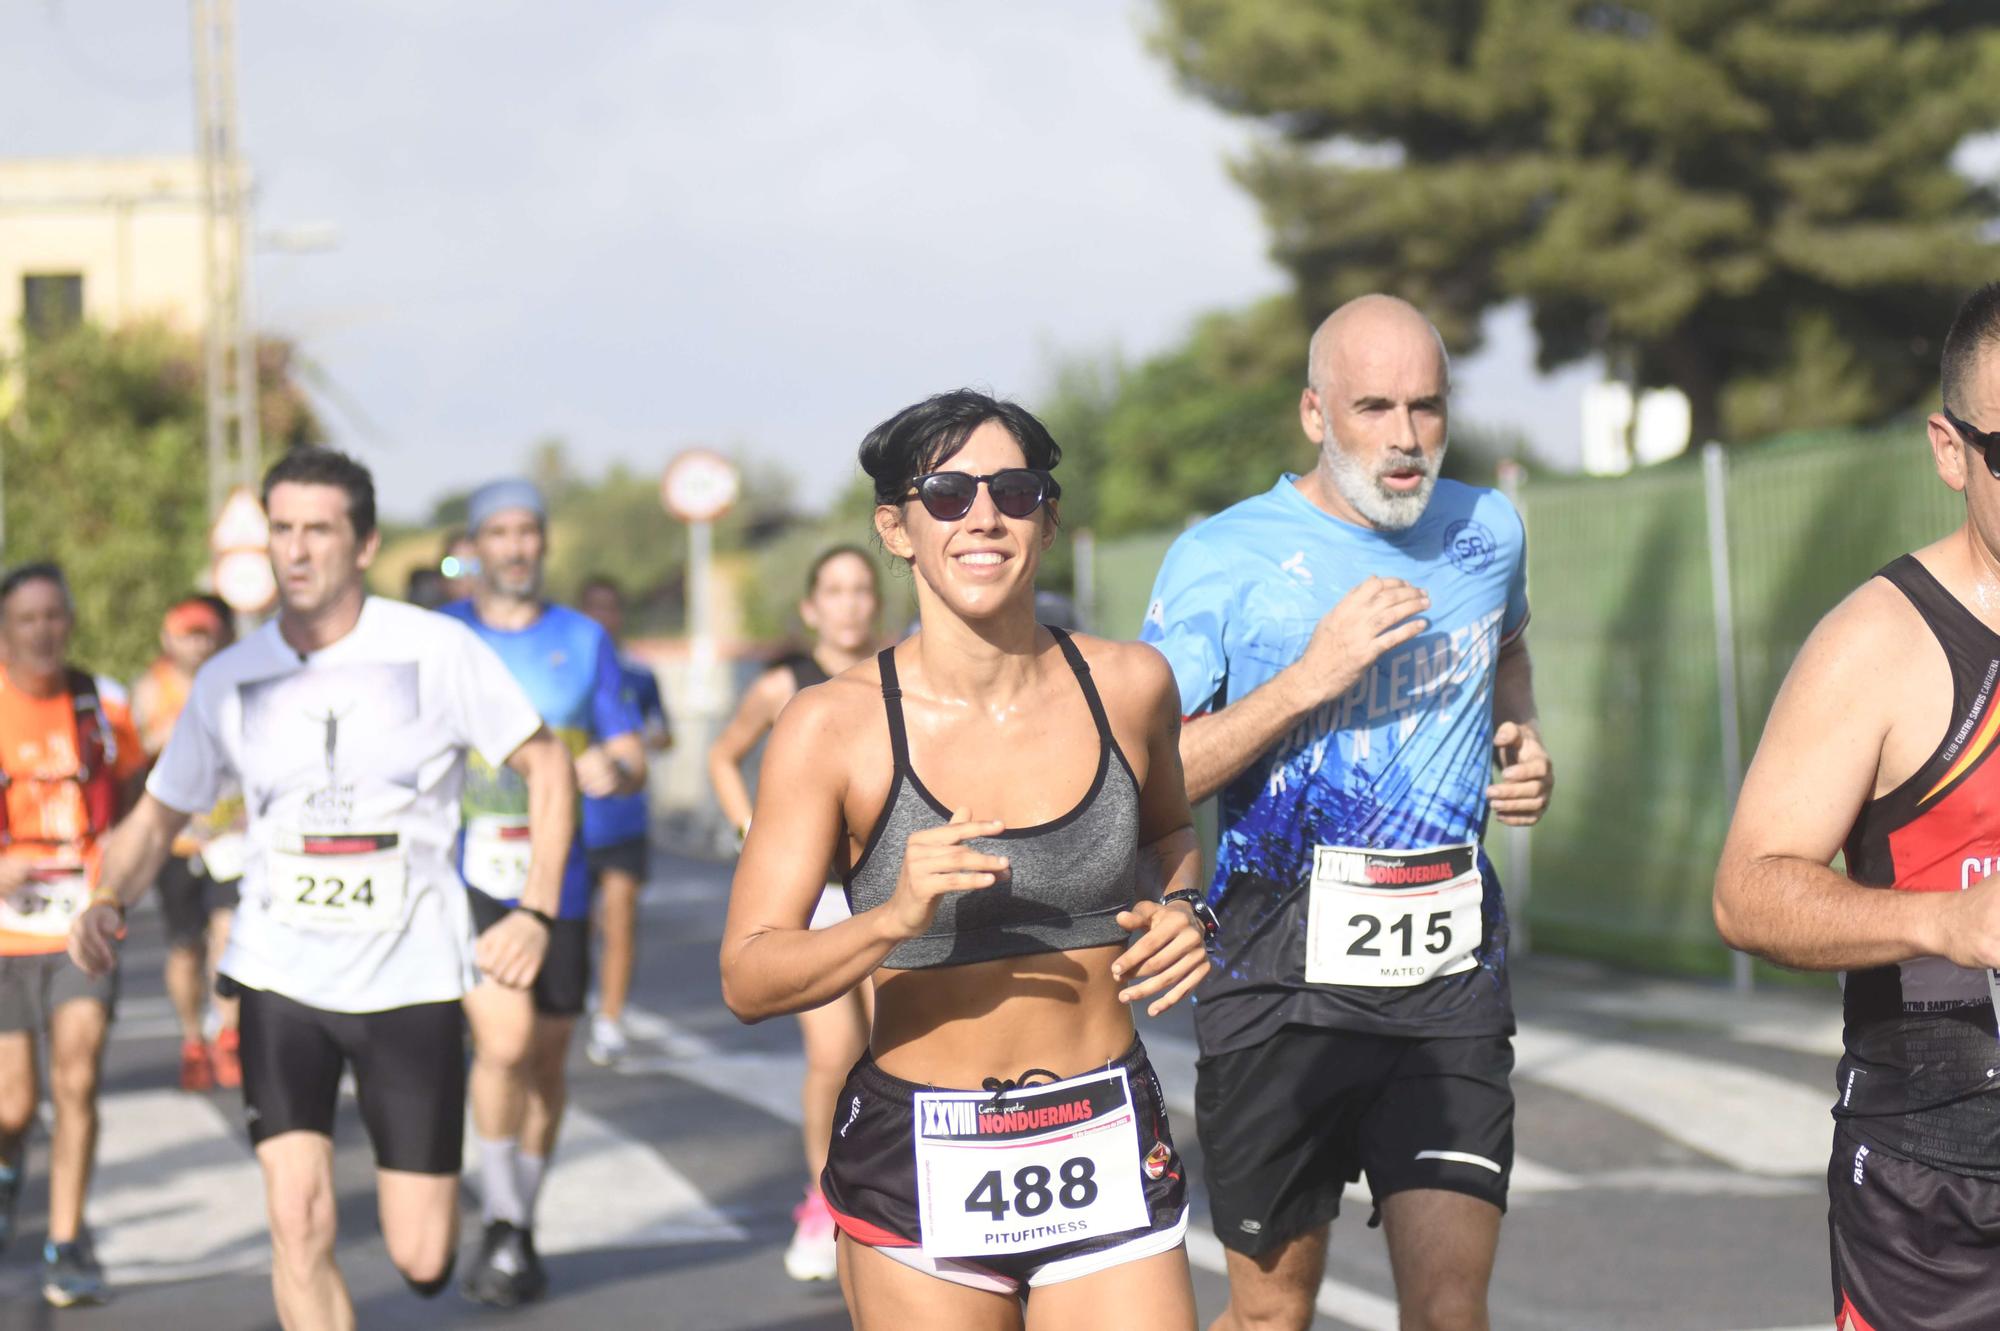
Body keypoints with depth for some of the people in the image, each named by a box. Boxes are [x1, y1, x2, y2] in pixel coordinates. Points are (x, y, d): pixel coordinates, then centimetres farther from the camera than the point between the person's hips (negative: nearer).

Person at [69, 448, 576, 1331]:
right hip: (280, 977, 1)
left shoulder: (436, 652, -6)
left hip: (410, 980, -1)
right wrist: (108, 902, -9)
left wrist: (536, 913, -10)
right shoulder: (230, 680, 1)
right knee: (297, 1226, -14)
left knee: (421, 1260, 1)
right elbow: (160, 813, 11)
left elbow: (546, 767, 1)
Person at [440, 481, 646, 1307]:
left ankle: (522, 1230, 26)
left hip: (557, 879, 3)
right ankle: (501, 1227, -8)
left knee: (547, 1061, 9)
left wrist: (612, 769, -16)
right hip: (468, 874, -3)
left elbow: (633, 759, 6)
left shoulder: (584, 641, 8)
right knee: (504, 1039, -21)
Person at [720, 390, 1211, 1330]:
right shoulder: (835, 727, -8)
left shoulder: (1128, 686, 2)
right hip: (920, 1167, -2)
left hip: (1109, 1150, 2)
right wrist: (895, 917, -28)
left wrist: (1180, 911, 3)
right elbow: (748, 980, -11)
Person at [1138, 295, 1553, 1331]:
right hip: (1280, 983, -2)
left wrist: (1523, 742, 11)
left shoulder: (1487, 531, 8)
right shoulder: (1224, 559, -5)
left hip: (1450, 978, 2)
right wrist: (1308, 679, -18)